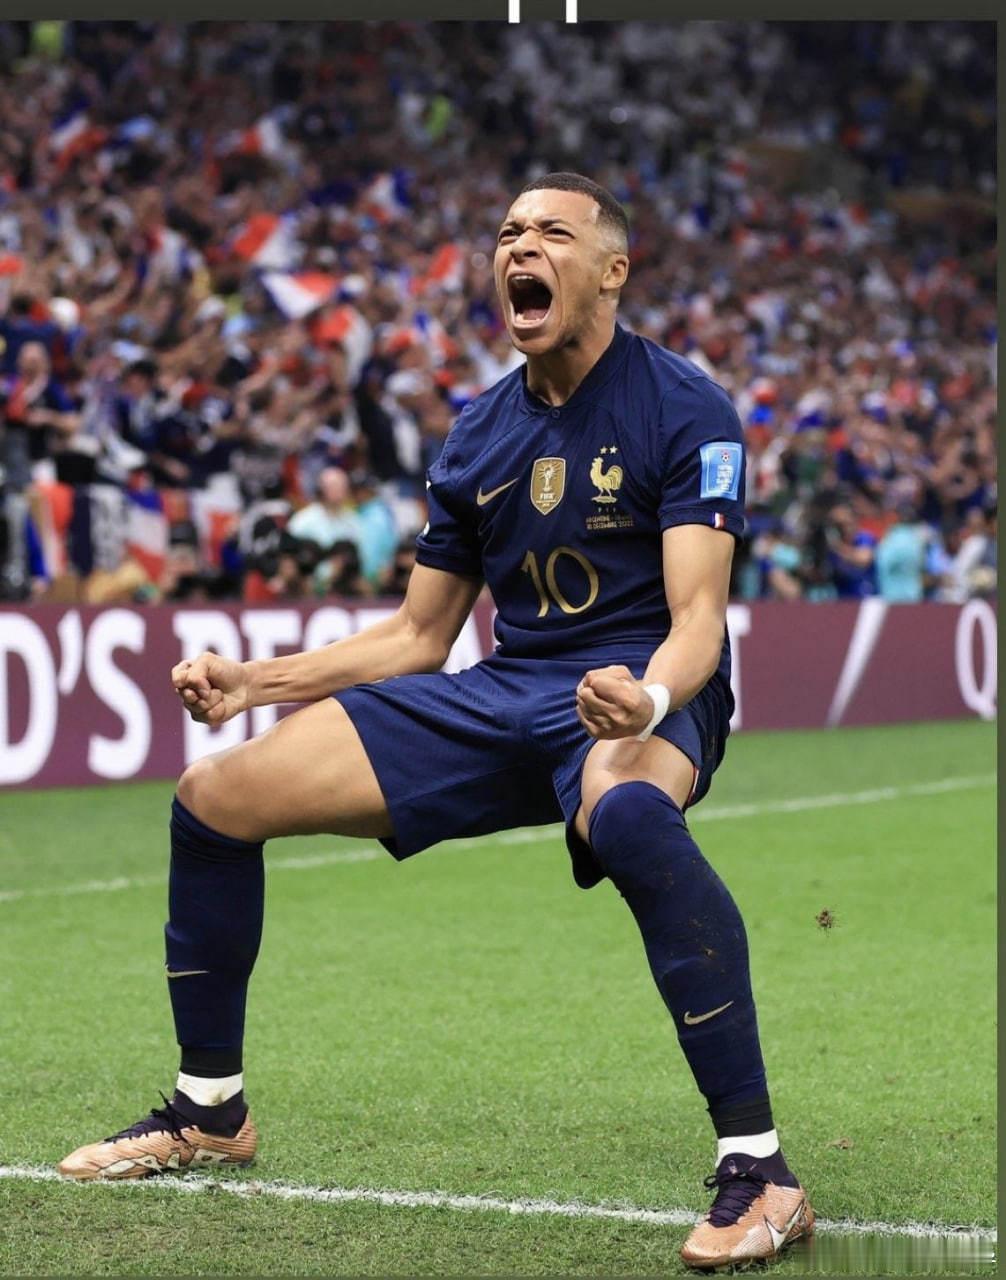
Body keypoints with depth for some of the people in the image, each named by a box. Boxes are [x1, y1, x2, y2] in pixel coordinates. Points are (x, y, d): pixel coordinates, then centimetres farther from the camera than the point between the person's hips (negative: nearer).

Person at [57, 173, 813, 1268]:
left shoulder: (684, 408, -6)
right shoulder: (480, 433, 13)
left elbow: (698, 614, -16)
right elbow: (419, 635, 20)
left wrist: (648, 698, -39)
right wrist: (254, 680, 8)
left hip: (636, 691, -7)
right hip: (502, 694, 7)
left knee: (627, 810, -45)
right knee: (215, 796, -1)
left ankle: (758, 1171, -40)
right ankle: (209, 1111, 19)